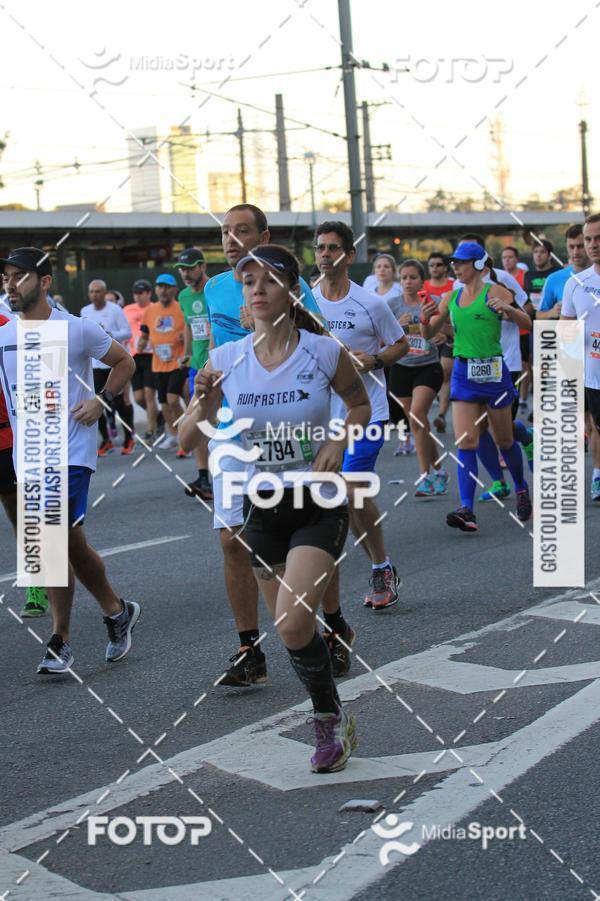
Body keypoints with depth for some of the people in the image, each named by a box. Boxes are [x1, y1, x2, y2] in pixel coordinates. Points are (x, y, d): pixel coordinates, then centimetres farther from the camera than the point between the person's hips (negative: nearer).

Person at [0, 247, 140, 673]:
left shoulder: (79, 329, -6)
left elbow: (124, 361, 7)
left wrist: (101, 400, -6)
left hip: (71, 451, -5)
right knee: (72, 543, 12)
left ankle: (60, 641, -2)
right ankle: (118, 610, 31)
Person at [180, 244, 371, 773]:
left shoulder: (324, 351, -11)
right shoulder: (227, 360, -5)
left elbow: (359, 402, 9)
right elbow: (186, 441, -2)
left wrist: (339, 444, -9)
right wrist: (203, 406, -23)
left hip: (319, 505, -4)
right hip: (263, 506, 4)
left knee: (293, 624, -18)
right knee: (293, 629, 12)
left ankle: (330, 720, 6)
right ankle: (333, 720, 35)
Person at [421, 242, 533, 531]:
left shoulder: (494, 292, -5)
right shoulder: (451, 298, 8)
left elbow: (526, 323, -9)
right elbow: (429, 333, 14)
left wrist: (507, 308, -28)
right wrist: (424, 318, -7)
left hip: (493, 371, -3)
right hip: (463, 373, 3)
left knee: (504, 440, 12)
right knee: (465, 443, -9)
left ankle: (521, 489, 37)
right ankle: (467, 510, -15)